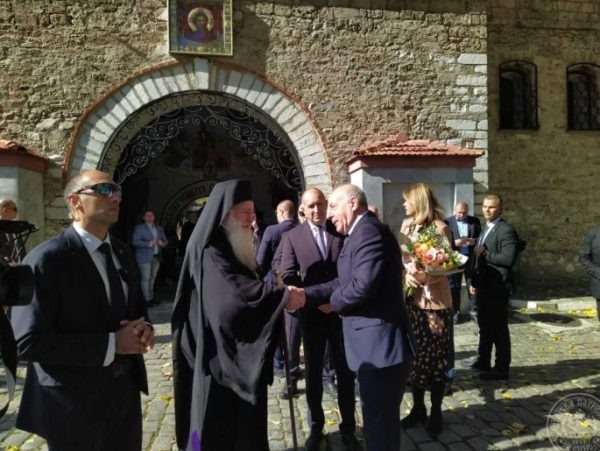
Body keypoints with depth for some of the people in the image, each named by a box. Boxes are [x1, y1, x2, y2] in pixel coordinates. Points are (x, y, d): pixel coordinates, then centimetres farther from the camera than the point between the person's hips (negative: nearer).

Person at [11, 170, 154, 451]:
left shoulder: (122, 252, 5)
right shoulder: (46, 259, -18)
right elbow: (29, 341, -22)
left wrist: (143, 327, -8)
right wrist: (111, 344, -23)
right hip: (75, 403, -6)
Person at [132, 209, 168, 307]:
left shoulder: (159, 228, 15)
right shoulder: (139, 227, -1)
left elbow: (165, 240, 13)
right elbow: (135, 242, -12)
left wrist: (162, 243, -11)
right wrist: (149, 243, -22)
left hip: (156, 257, 5)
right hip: (144, 257, -5)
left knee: (152, 278, 9)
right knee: (145, 278, -5)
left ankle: (151, 297, 17)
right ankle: (147, 299, 1)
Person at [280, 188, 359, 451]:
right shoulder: (293, 236, 0)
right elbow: (287, 276, -5)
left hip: (342, 311, 0)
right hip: (312, 313, 0)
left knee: (346, 371, 10)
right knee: (313, 372, 13)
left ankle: (348, 428, 29)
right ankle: (316, 427, 32)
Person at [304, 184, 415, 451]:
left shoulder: (368, 230, -17)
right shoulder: (360, 233, 16)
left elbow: (363, 284, -27)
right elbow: (344, 282, 12)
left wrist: (333, 302, -9)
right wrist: (306, 295, 4)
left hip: (380, 342, -10)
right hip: (375, 342, 10)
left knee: (379, 420, 2)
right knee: (379, 417, 23)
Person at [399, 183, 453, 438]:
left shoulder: (440, 228, -10)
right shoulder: (406, 226, 9)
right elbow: (400, 258, 7)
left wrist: (426, 276, -31)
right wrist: (406, 273, -12)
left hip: (435, 301, -5)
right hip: (411, 300, 5)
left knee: (435, 358, 6)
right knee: (414, 356, 11)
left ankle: (436, 413, 21)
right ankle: (417, 408, 27)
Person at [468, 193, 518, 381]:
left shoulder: (506, 230, -13)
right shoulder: (485, 230, 16)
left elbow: (508, 259, -25)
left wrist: (485, 253, -18)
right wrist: (473, 281, 14)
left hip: (496, 288, -9)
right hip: (482, 286, 9)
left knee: (499, 329, 1)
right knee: (485, 326, 18)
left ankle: (502, 369, 12)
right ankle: (483, 361, 30)